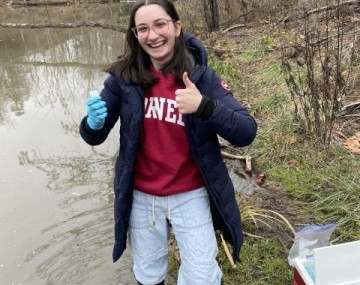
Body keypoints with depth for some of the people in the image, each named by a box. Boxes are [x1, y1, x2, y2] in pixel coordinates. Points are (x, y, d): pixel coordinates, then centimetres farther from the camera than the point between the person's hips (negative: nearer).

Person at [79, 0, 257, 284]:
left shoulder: (202, 76, -12)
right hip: (141, 197, 2)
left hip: (190, 196, -1)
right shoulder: (123, 77, -10)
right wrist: (93, 123, -28)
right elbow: (94, 137, -3)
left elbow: (246, 133, -18)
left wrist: (204, 106, -35)